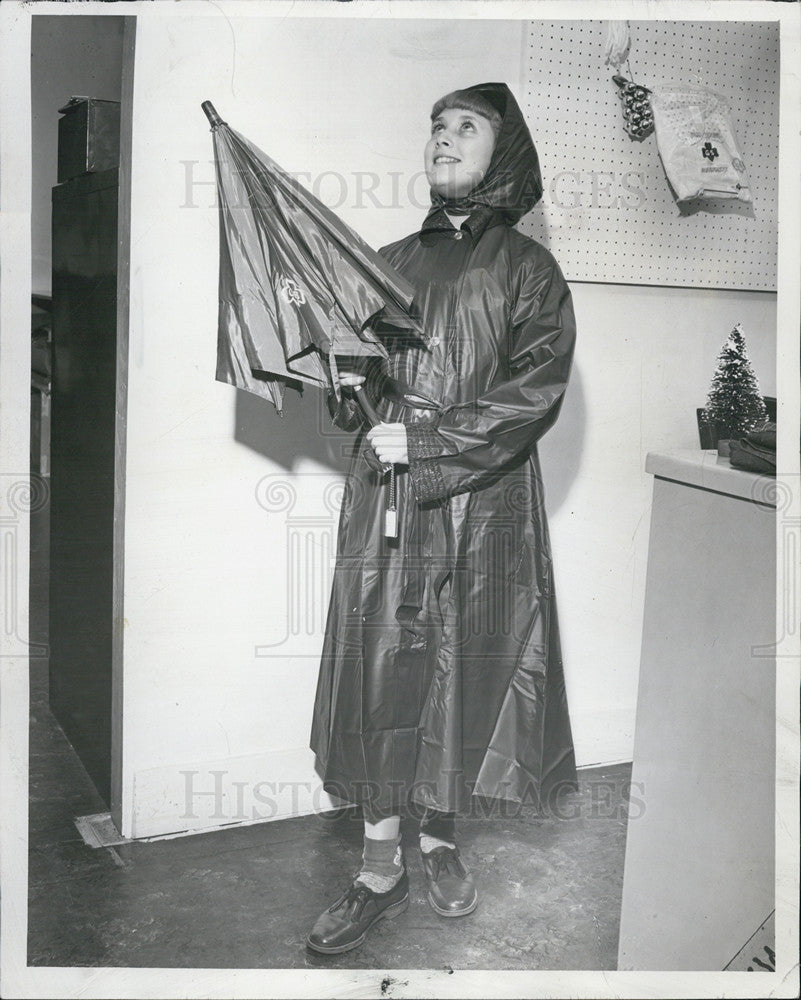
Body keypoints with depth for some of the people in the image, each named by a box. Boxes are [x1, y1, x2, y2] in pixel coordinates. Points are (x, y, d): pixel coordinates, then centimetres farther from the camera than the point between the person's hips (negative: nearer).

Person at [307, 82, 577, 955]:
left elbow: (536, 392, -9)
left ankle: (439, 839, 27)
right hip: (384, 497, 3)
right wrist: (351, 383, -5)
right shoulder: (390, 261, 13)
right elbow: (351, 392, 18)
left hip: (480, 499, -2)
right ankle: (381, 867, 14)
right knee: (377, 665, 1)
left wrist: (424, 440, -16)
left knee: (462, 671, 5)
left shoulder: (527, 271, 2)